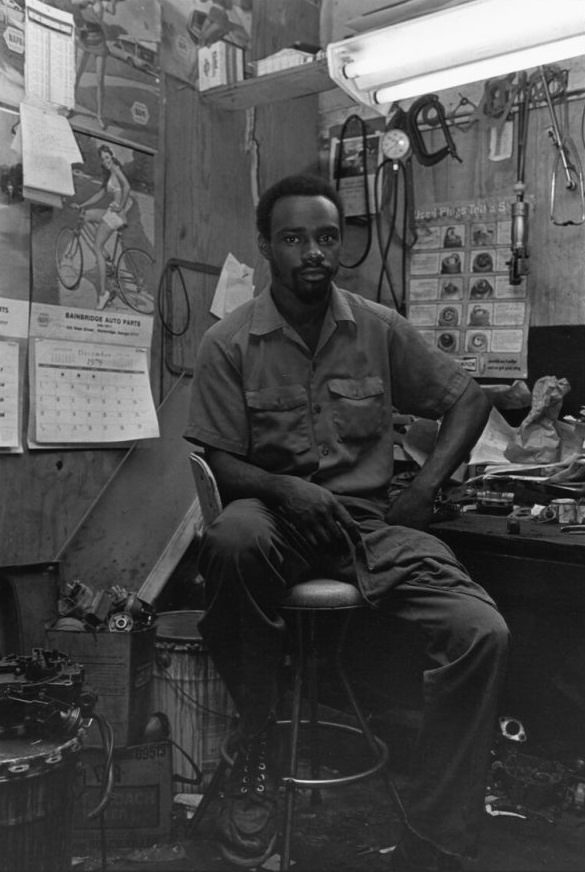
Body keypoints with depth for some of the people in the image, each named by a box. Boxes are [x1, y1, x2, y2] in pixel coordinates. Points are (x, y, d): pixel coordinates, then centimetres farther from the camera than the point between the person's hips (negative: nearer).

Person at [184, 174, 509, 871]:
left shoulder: (381, 329, 7)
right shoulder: (228, 343, 0)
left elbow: (468, 399, 14)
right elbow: (221, 465, -1)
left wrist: (427, 483, -1)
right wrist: (283, 489, -22)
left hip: (369, 520, 2)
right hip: (273, 510, -1)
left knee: (483, 634, -23)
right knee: (232, 540, -39)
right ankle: (253, 758, -15)